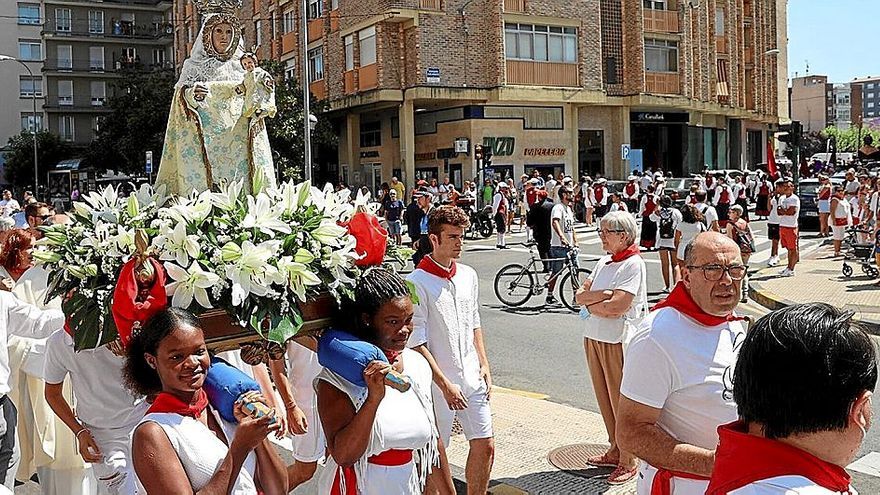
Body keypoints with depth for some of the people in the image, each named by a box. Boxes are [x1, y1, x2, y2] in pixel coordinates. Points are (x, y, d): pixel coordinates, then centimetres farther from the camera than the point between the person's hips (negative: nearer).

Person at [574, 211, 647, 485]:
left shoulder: (633, 264, -13)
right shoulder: (603, 262, 11)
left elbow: (616, 308, -22)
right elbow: (579, 296, 4)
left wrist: (590, 303, -5)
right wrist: (603, 294, -14)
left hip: (618, 341, -8)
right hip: (594, 337, 8)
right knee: (605, 399, 17)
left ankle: (628, 462, 15)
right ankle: (615, 451, 32)